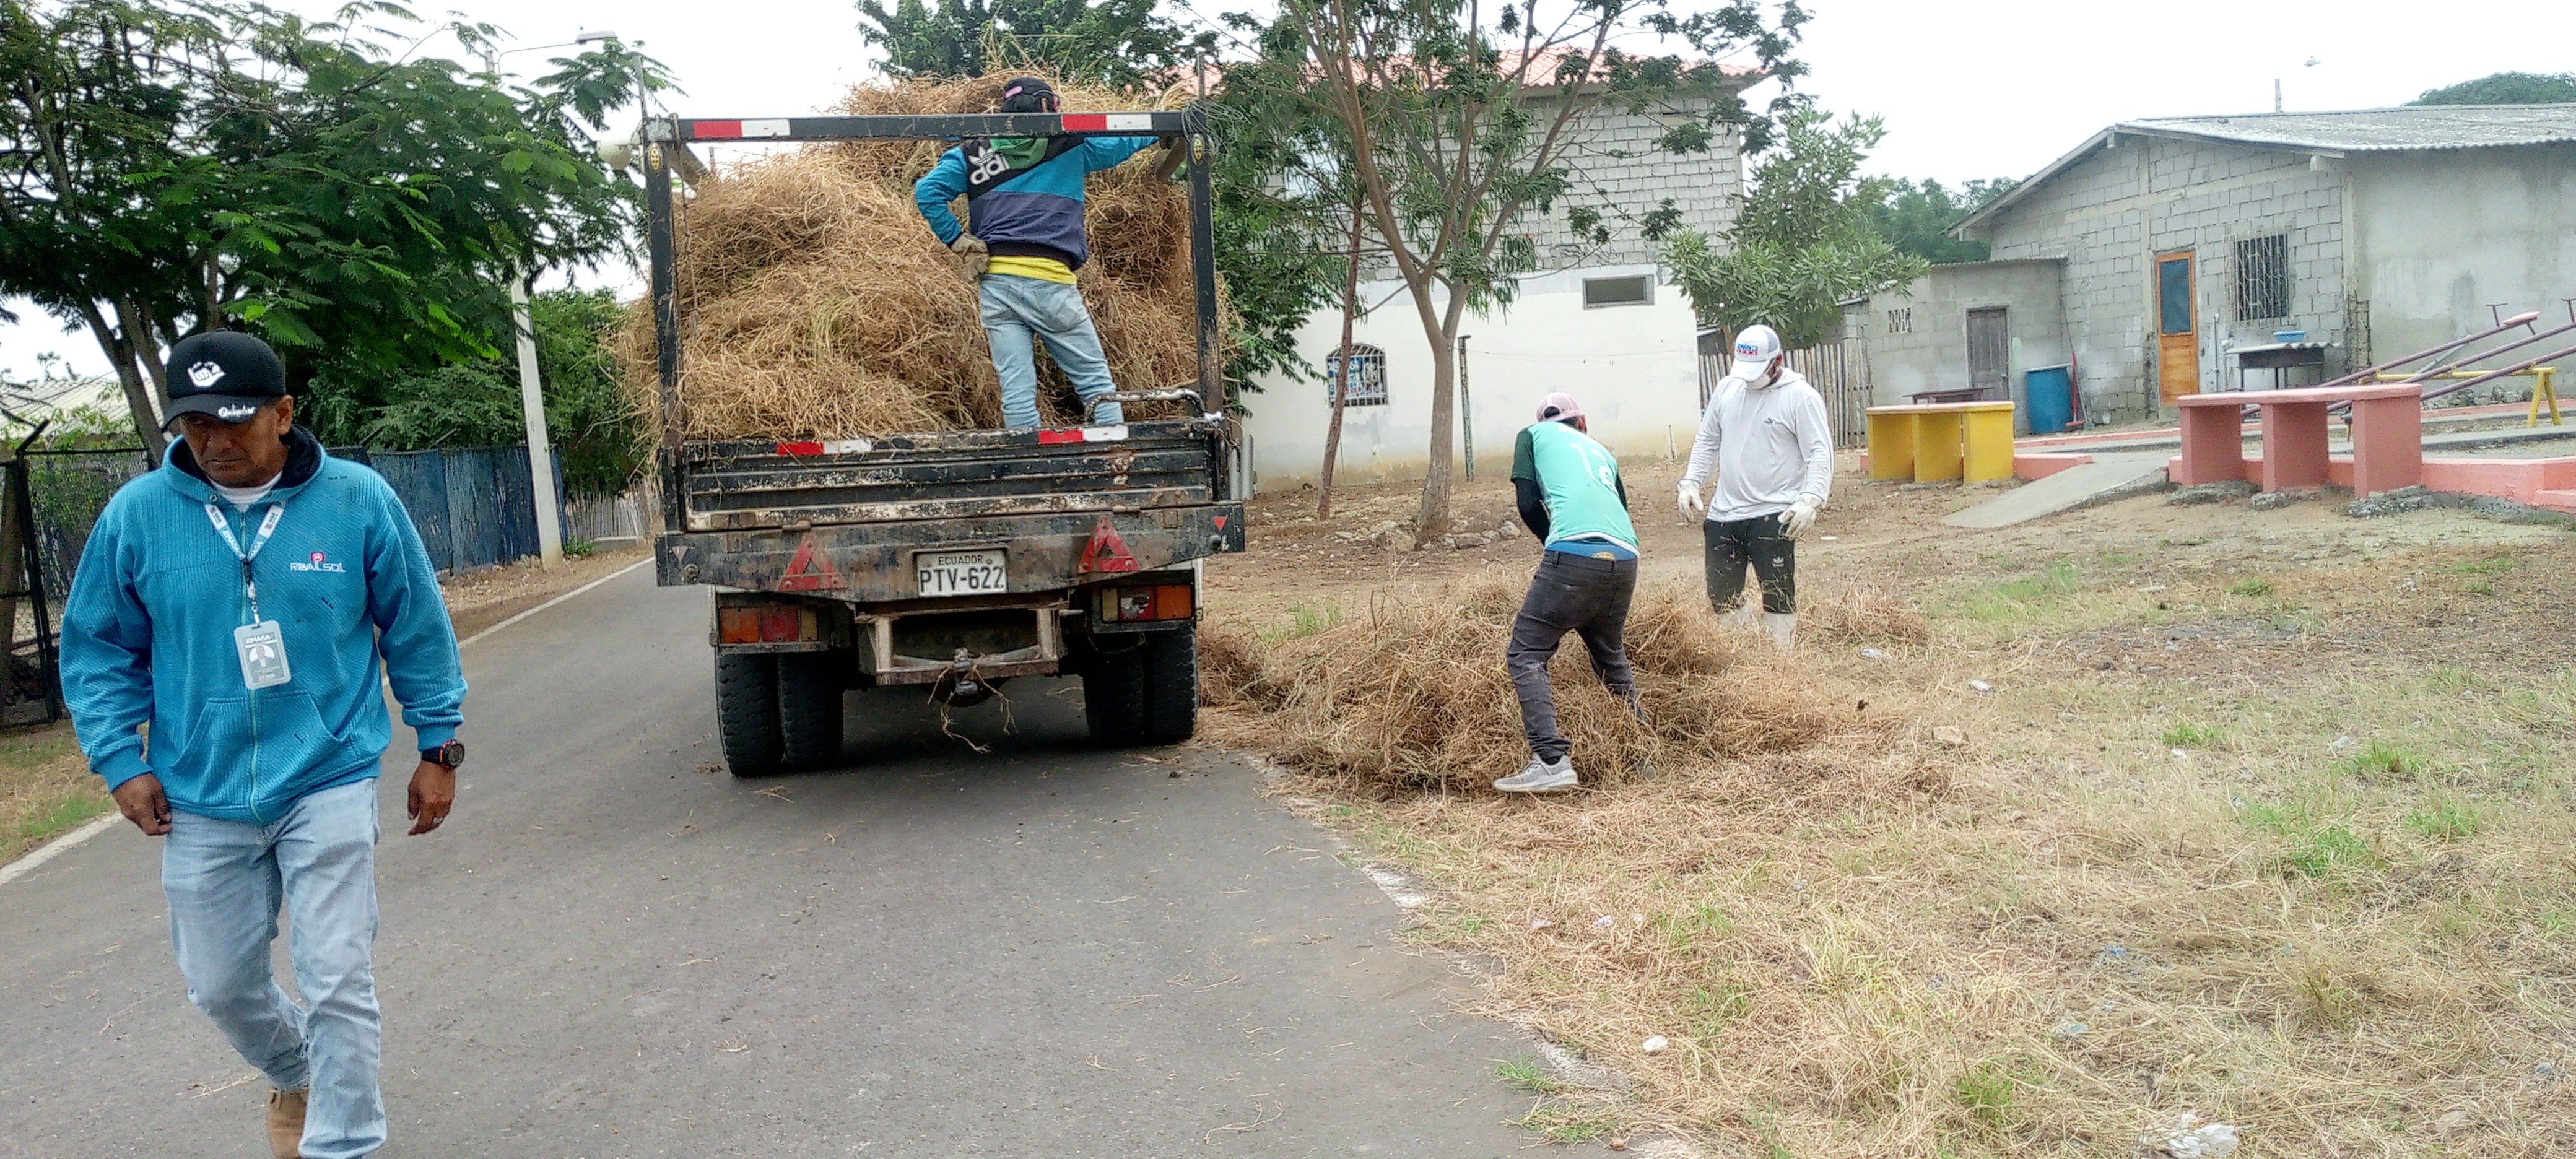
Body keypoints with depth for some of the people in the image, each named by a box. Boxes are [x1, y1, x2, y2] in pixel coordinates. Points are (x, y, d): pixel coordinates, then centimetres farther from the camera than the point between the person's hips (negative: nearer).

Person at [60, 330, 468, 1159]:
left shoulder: (358, 500, -7)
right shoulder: (137, 515, -4)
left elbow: (417, 631, 2)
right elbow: (98, 648, 7)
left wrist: (437, 748, 4)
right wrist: (121, 761, -2)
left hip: (329, 784, -2)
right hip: (200, 798, 3)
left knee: (339, 985, -5)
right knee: (222, 986, 16)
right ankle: (293, 1074, 47)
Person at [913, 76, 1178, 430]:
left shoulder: (973, 154, 13)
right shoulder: (1069, 146, 6)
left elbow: (927, 191, 4)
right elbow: (1125, 141, 19)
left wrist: (958, 241, 6)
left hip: (994, 281, 4)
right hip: (1048, 281, -3)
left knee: (1016, 387, 2)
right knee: (1095, 380, 1)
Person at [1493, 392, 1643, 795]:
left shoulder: (1533, 434, 19)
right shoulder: (1602, 451, 32)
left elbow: (1528, 504, 8)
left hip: (1575, 555, -6)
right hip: (1625, 561, 6)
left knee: (1526, 654, -1)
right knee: (1612, 656, 26)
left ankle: (1552, 760, -16)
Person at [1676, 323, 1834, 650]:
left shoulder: (1801, 396, -8)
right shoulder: (1727, 388, 10)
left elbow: (1821, 453, -11)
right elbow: (1706, 441, 20)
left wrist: (1810, 499, -25)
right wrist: (1691, 482, 9)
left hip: (1774, 516, -6)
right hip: (1723, 513, 6)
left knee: (1778, 595, -5)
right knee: (1720, 595, 10)